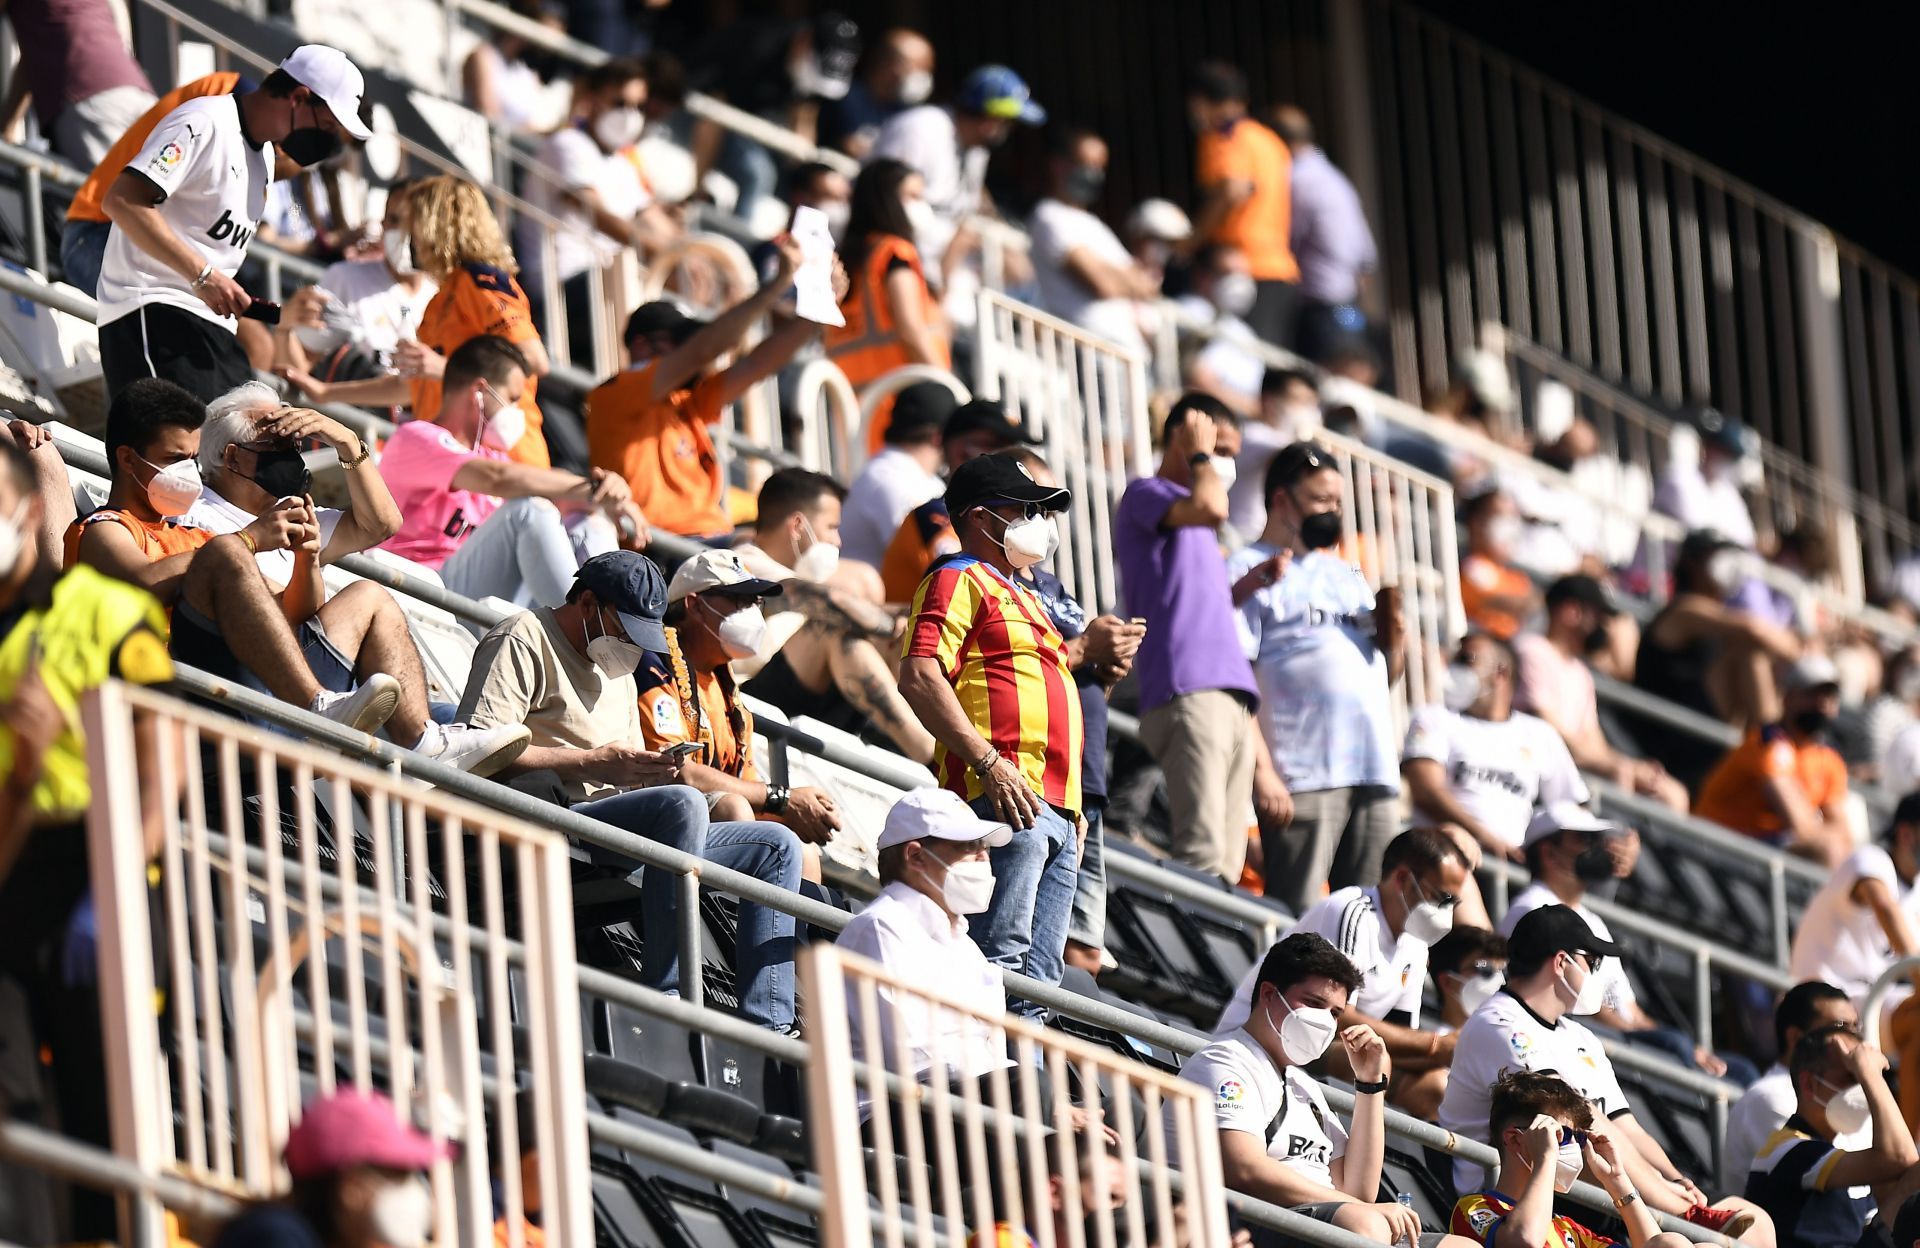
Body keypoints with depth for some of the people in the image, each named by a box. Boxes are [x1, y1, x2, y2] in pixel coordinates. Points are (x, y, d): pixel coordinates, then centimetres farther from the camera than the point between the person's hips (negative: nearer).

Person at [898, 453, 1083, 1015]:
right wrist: (989, 763, -22)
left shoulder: (1023, 597, 29)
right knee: (1005, 958, -18)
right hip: (1005, 798, -10)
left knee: (1039, 973, 4)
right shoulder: (958, 581, -1)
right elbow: (919, 677, -15)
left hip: (1053, 807, 10)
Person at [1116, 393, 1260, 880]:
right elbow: (1210, 507, -16)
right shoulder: (1145, 495, 4)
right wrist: (1199, 456, 1)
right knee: (1203, 857, -23)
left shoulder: (1195, 532, 30)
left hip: (1230, 696, 9)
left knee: (1227, 865, -1)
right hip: (1186, 694, -9)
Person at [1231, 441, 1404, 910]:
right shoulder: (1250, 571, 2)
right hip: (1302, 779, -7)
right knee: (1295, 925, -12)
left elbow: (1385, 675, 28)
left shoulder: (1346, 573, 24)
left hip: (1375, 772, 7)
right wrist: (1262, 774, -18)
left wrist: (1395, 638, 4)